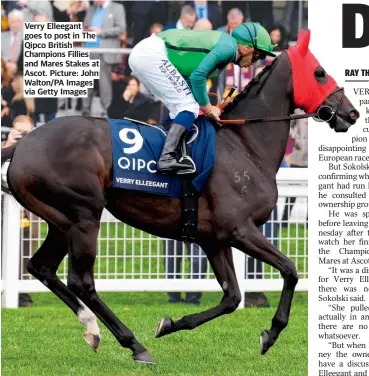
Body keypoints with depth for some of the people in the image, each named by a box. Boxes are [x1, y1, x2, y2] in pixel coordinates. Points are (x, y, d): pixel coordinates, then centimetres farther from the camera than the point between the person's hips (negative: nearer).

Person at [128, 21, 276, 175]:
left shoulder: (222, 41, 21)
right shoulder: (229, 47, -9)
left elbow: (191, 75, 21)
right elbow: (198, 76, -15)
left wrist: (204, 106, 12)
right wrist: (207, 108, -3)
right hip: (151, 54, -10)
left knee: (180, 107, 17)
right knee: (189, 106, -11)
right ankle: (167, 158, -24)